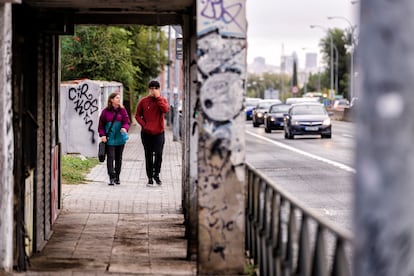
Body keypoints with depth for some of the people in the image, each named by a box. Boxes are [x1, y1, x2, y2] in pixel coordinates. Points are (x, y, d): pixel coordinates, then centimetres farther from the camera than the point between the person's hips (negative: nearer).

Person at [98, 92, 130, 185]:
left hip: (120, 138, 2)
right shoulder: (105, 111, 1)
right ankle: (112, 177, -12)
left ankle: (117, 178, 20)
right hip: (109, 139, -2)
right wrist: (102, 135, -8)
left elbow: (126, 122, 0)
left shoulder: (122, 110, 4)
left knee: (118, 158, 10)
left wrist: (125, 128, -22)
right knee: (110, 157, -10)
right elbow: (101, 124, 3)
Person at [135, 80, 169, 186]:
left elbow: (166, 110, -19)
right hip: (146, 133, 1)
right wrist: (144, 125, -9)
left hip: (159, 132, -1)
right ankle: (150, 178, 13)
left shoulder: (162, 100, 2)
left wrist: (158, 97, -18)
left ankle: (156, 174, 14)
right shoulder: (143, 101, 2)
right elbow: (137, 115, 6)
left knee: (158, 154, -8)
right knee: (148, 156, 5)